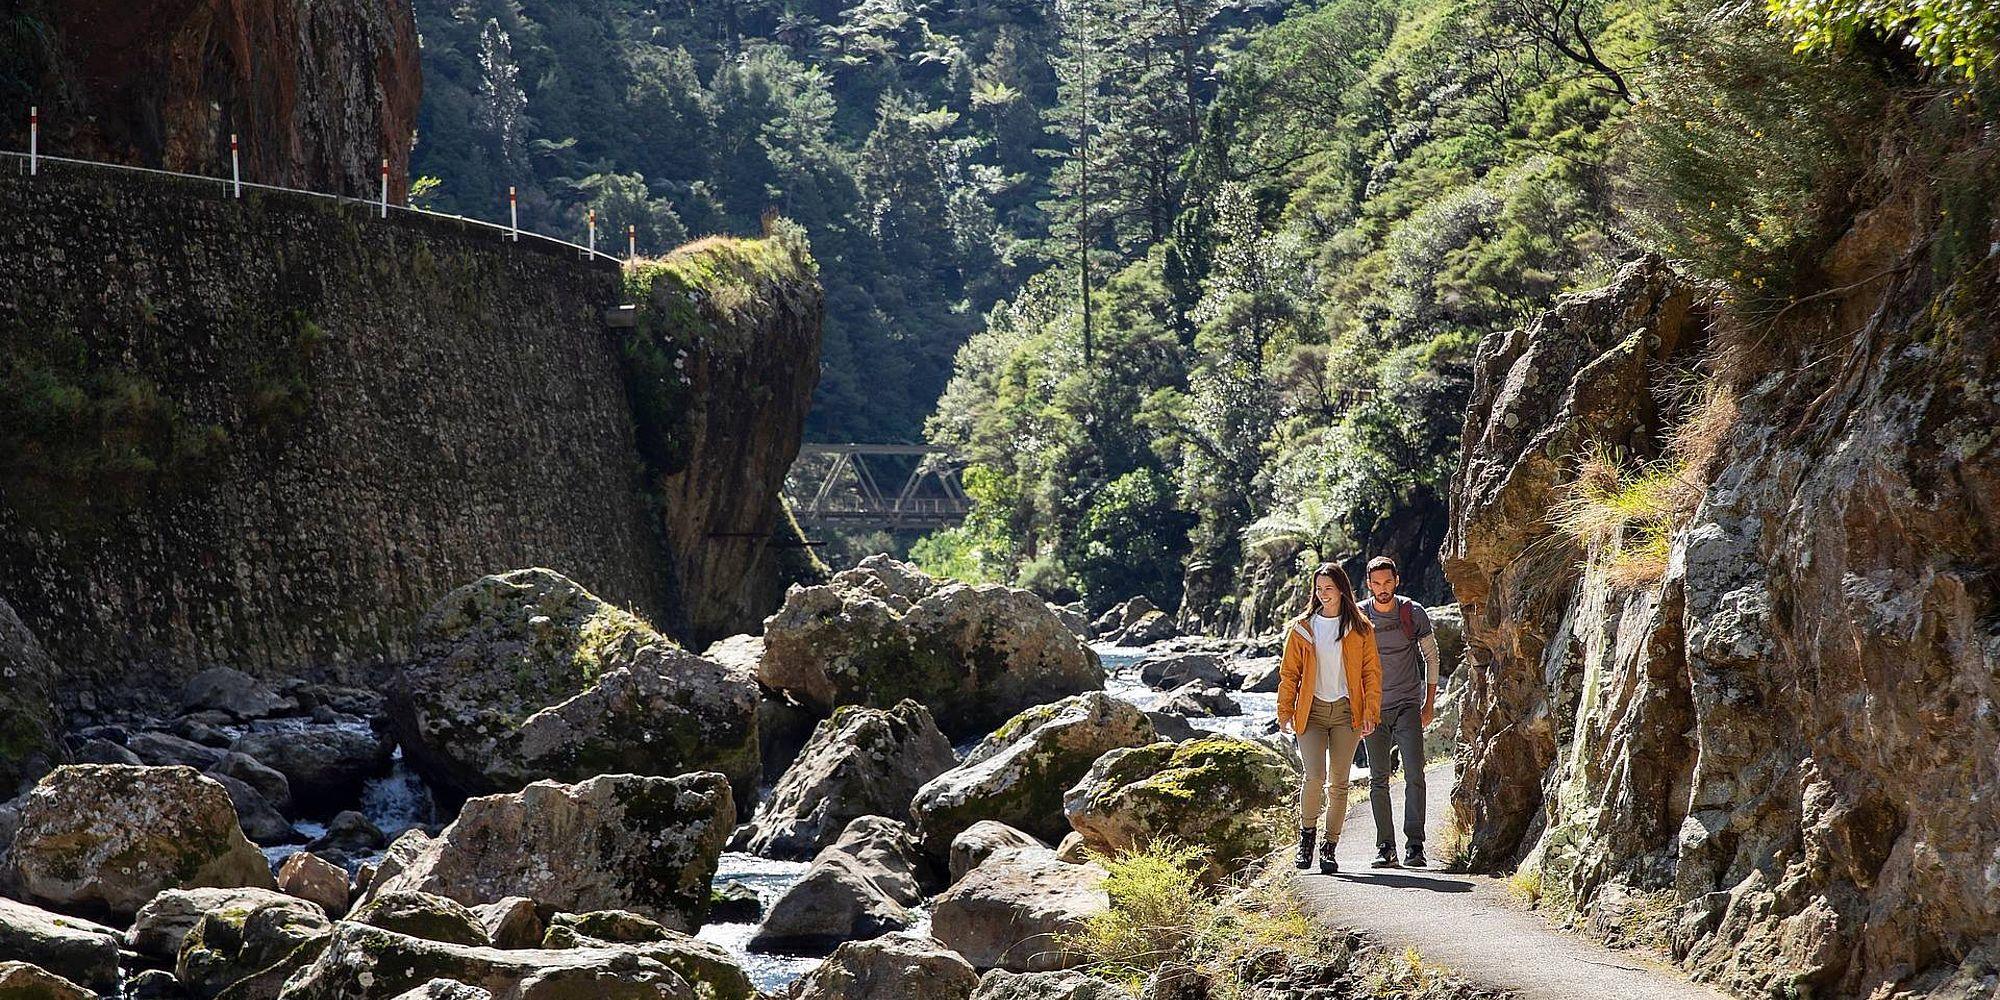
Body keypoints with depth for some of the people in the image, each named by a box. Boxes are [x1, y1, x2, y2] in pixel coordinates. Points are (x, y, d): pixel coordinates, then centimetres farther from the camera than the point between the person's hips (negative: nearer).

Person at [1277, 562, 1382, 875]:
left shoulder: (1359, 629, 6)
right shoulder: (1301, 628, 6)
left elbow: (1371, 672, 6)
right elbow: (1289, 673, 8)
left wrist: (1370, 712, -2)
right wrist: (1285, 712, 1)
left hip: (1346, 711, 1)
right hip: (1312, 711, -1)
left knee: (1339, 782, 1)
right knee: (1315, 776, -16)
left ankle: (1329, 847, 8)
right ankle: (1307, 832, 7)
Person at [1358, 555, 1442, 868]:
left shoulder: (1414, 613, -2)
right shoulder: (1358, 618, -1)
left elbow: (1431, 657, 8)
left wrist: (1429, 703, 6)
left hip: (1408, 704, -1)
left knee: (1414, 774, -11)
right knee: (1378, 779, 0)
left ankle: (1414, 845, -9)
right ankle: (1385, 847, 4)